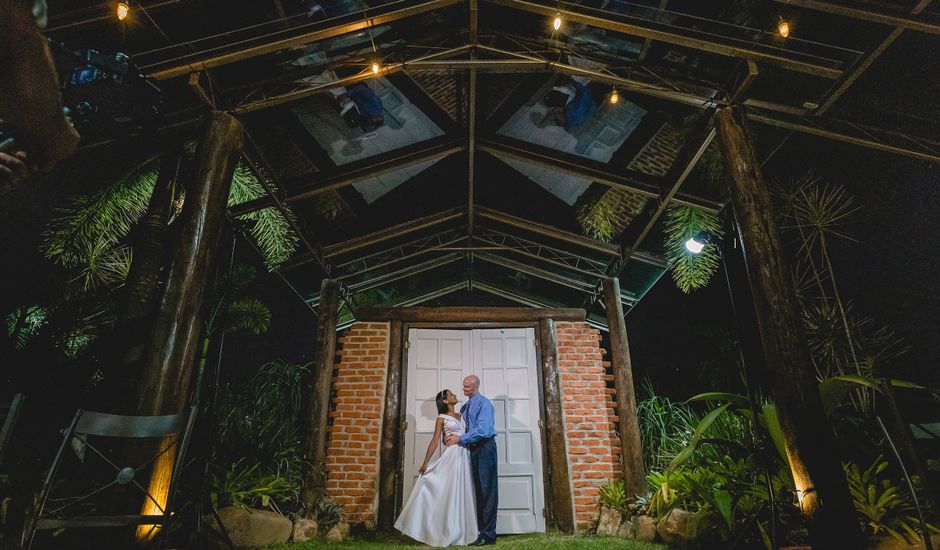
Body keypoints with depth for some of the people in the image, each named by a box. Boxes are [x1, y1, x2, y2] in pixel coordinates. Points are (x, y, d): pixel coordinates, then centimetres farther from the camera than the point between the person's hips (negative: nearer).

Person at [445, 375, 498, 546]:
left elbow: (482, 430, -21)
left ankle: (488, 534, 1)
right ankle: (480, 529, 20)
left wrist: (460, 438, -18)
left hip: (485, 448, -8)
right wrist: (452, 437, -2)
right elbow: (464, 428, 17)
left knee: (487, 490, -4)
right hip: (473, 449, 8)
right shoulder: (465, 407, 14)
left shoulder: (484, 404, -11)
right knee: (477, 491, 11)